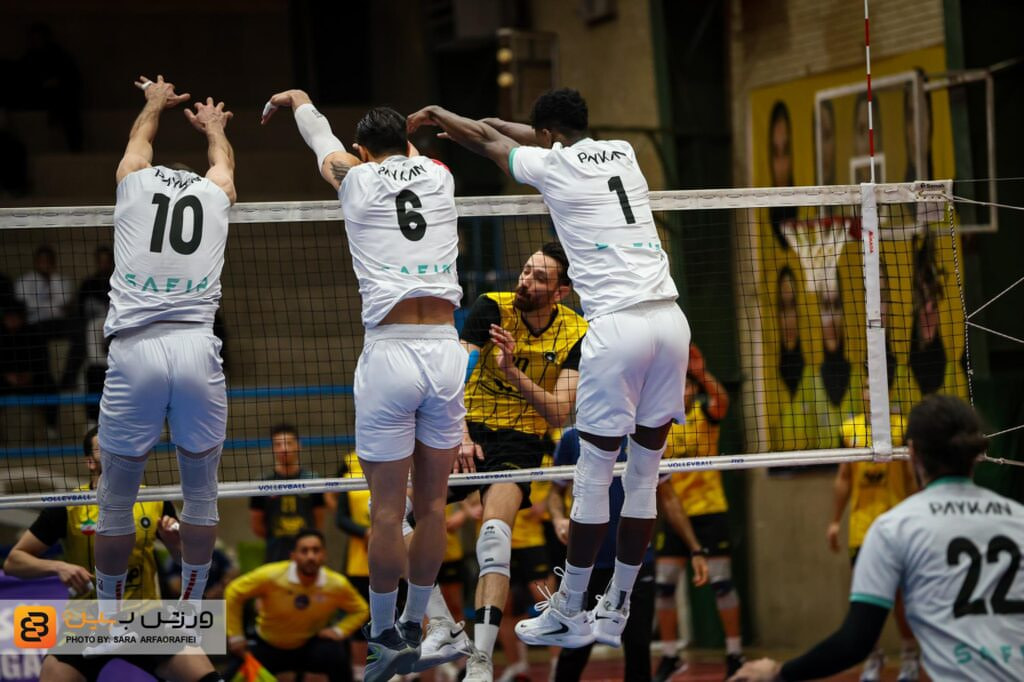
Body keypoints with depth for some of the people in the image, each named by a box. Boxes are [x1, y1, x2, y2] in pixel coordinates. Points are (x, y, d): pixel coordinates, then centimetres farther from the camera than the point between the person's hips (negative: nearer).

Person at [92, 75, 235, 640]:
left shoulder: (134, 181, 15)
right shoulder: (216, 192, 17)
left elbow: (139, 139, 40)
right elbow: (223, 157, 44)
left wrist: (156, 102, 62)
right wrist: (212, 125, 66)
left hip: (134, 350, -1)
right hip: (198, 348, 1)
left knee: (116, 498, 7)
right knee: (201, 493, 12)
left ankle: (108, 619, 13)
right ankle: (191, 614, 16)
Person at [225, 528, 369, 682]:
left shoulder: (338, 584, -21)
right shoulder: (270, 576, -28)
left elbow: (361, 610, -1)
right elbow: (233, 593, -14)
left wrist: (339, 631, -18)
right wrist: (235, 636, -11)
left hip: (311, 644, -1)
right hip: (268, 645, 1)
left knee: (337, 656, -30)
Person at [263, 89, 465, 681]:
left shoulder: (356, 176, 7)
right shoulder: (440, 176, 12)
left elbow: (321, 137, 31)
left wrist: (297, 100, 51)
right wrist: (398, 128, 60)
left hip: (390, 351, -3)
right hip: (446, 349, 3)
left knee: (388, 509, 2)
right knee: (433, 503, 11)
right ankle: (415, 630, 19)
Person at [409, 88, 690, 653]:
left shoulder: (552, 166, 3)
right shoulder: (622, 154, 19)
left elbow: (488, 141, 21)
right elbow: (565, 140, 36)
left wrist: (437, 114, 42)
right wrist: (453, 120, 46)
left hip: (617, 328, -6)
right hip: (670, 317, 6)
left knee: (593, 479, 1)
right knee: (644, 479, 9)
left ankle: (568, 615, 8)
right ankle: (615, 612, 15)